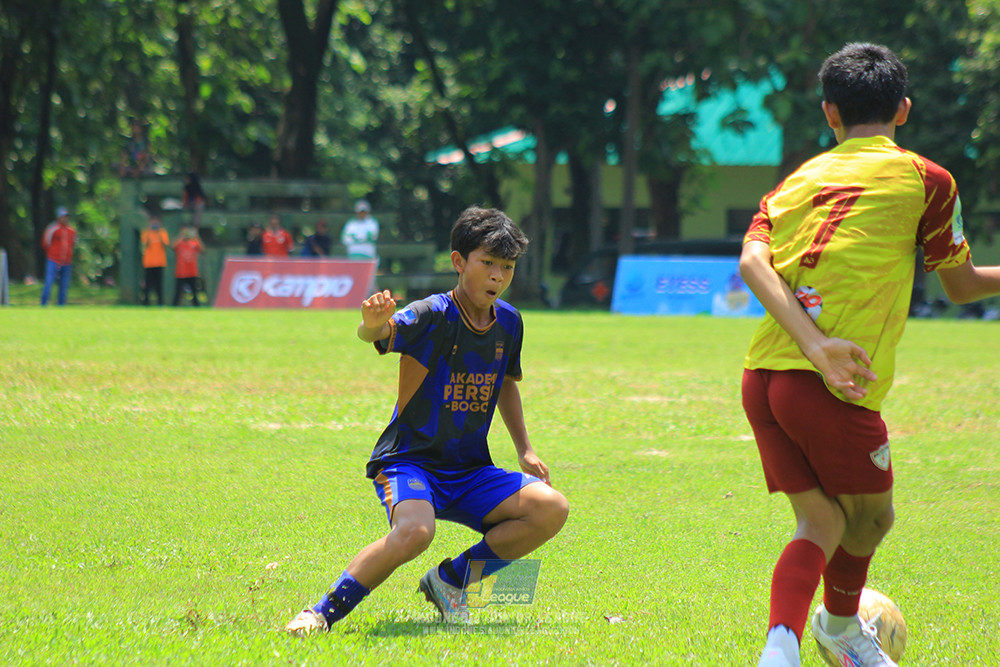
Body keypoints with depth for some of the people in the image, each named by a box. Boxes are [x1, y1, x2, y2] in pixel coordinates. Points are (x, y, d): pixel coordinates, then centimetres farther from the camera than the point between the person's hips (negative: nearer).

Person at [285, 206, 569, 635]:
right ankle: (324, 612, -21)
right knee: (415, 531, -37)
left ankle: (449, 580, 1)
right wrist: (373, 324, -59)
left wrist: (524, 450, 19)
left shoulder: (508, 322, 6)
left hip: (469, 471, 6)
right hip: (408, 460, -6)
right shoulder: (433, 315, -14)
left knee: (552, 508, -14)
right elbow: (382, 334, -35)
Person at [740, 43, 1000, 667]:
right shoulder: (924, 178, 6)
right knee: (869, 516, 20)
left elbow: (752, 261, -2)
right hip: (834, 386, -5)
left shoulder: (798, 180, 18)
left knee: (821, 521, 12)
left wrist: (814, 345, -12)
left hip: (762, 375, 5)